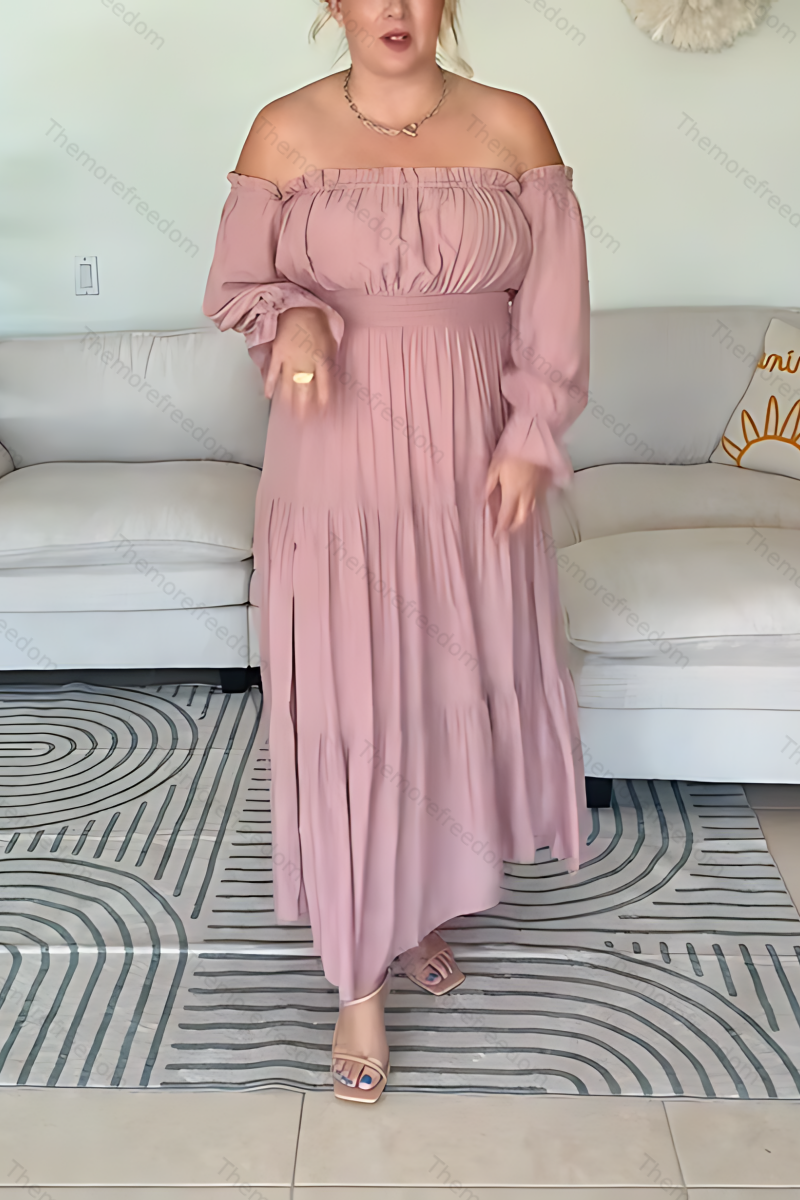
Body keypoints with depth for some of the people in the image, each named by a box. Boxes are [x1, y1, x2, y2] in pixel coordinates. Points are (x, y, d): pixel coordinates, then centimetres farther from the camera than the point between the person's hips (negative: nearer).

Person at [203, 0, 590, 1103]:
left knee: (459, 684, 12)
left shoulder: (512, 128, 2)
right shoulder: (287, 132, 0)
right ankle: (360, 976, 13)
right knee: (346, 707, -2)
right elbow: (235, 284, 5)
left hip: (470, 458, 2)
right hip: (338, 458, -2)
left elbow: (553, 302, 3)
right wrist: (292, 317, -17)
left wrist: (530, 437, -6)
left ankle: (426, 900, 37)